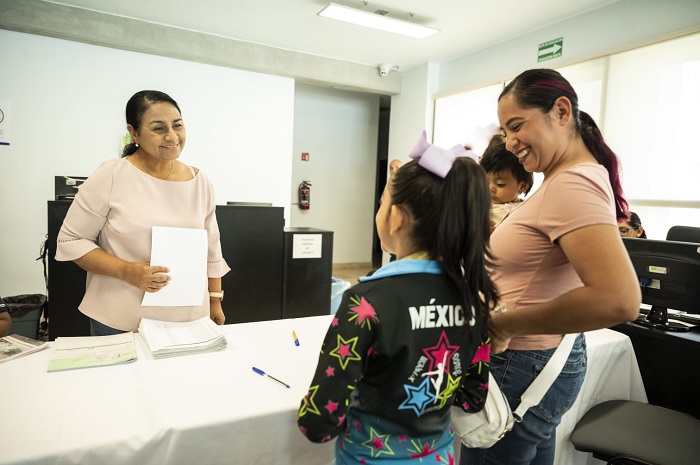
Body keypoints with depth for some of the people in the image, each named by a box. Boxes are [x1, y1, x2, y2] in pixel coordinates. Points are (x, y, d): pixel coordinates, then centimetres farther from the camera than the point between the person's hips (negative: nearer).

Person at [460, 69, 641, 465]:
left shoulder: (570, 184, -23)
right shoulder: (574, 177, 8)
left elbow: (619, 299, -34)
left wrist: (502, 324, -26)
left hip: (522, 366, -9)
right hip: (548, 357, 10)